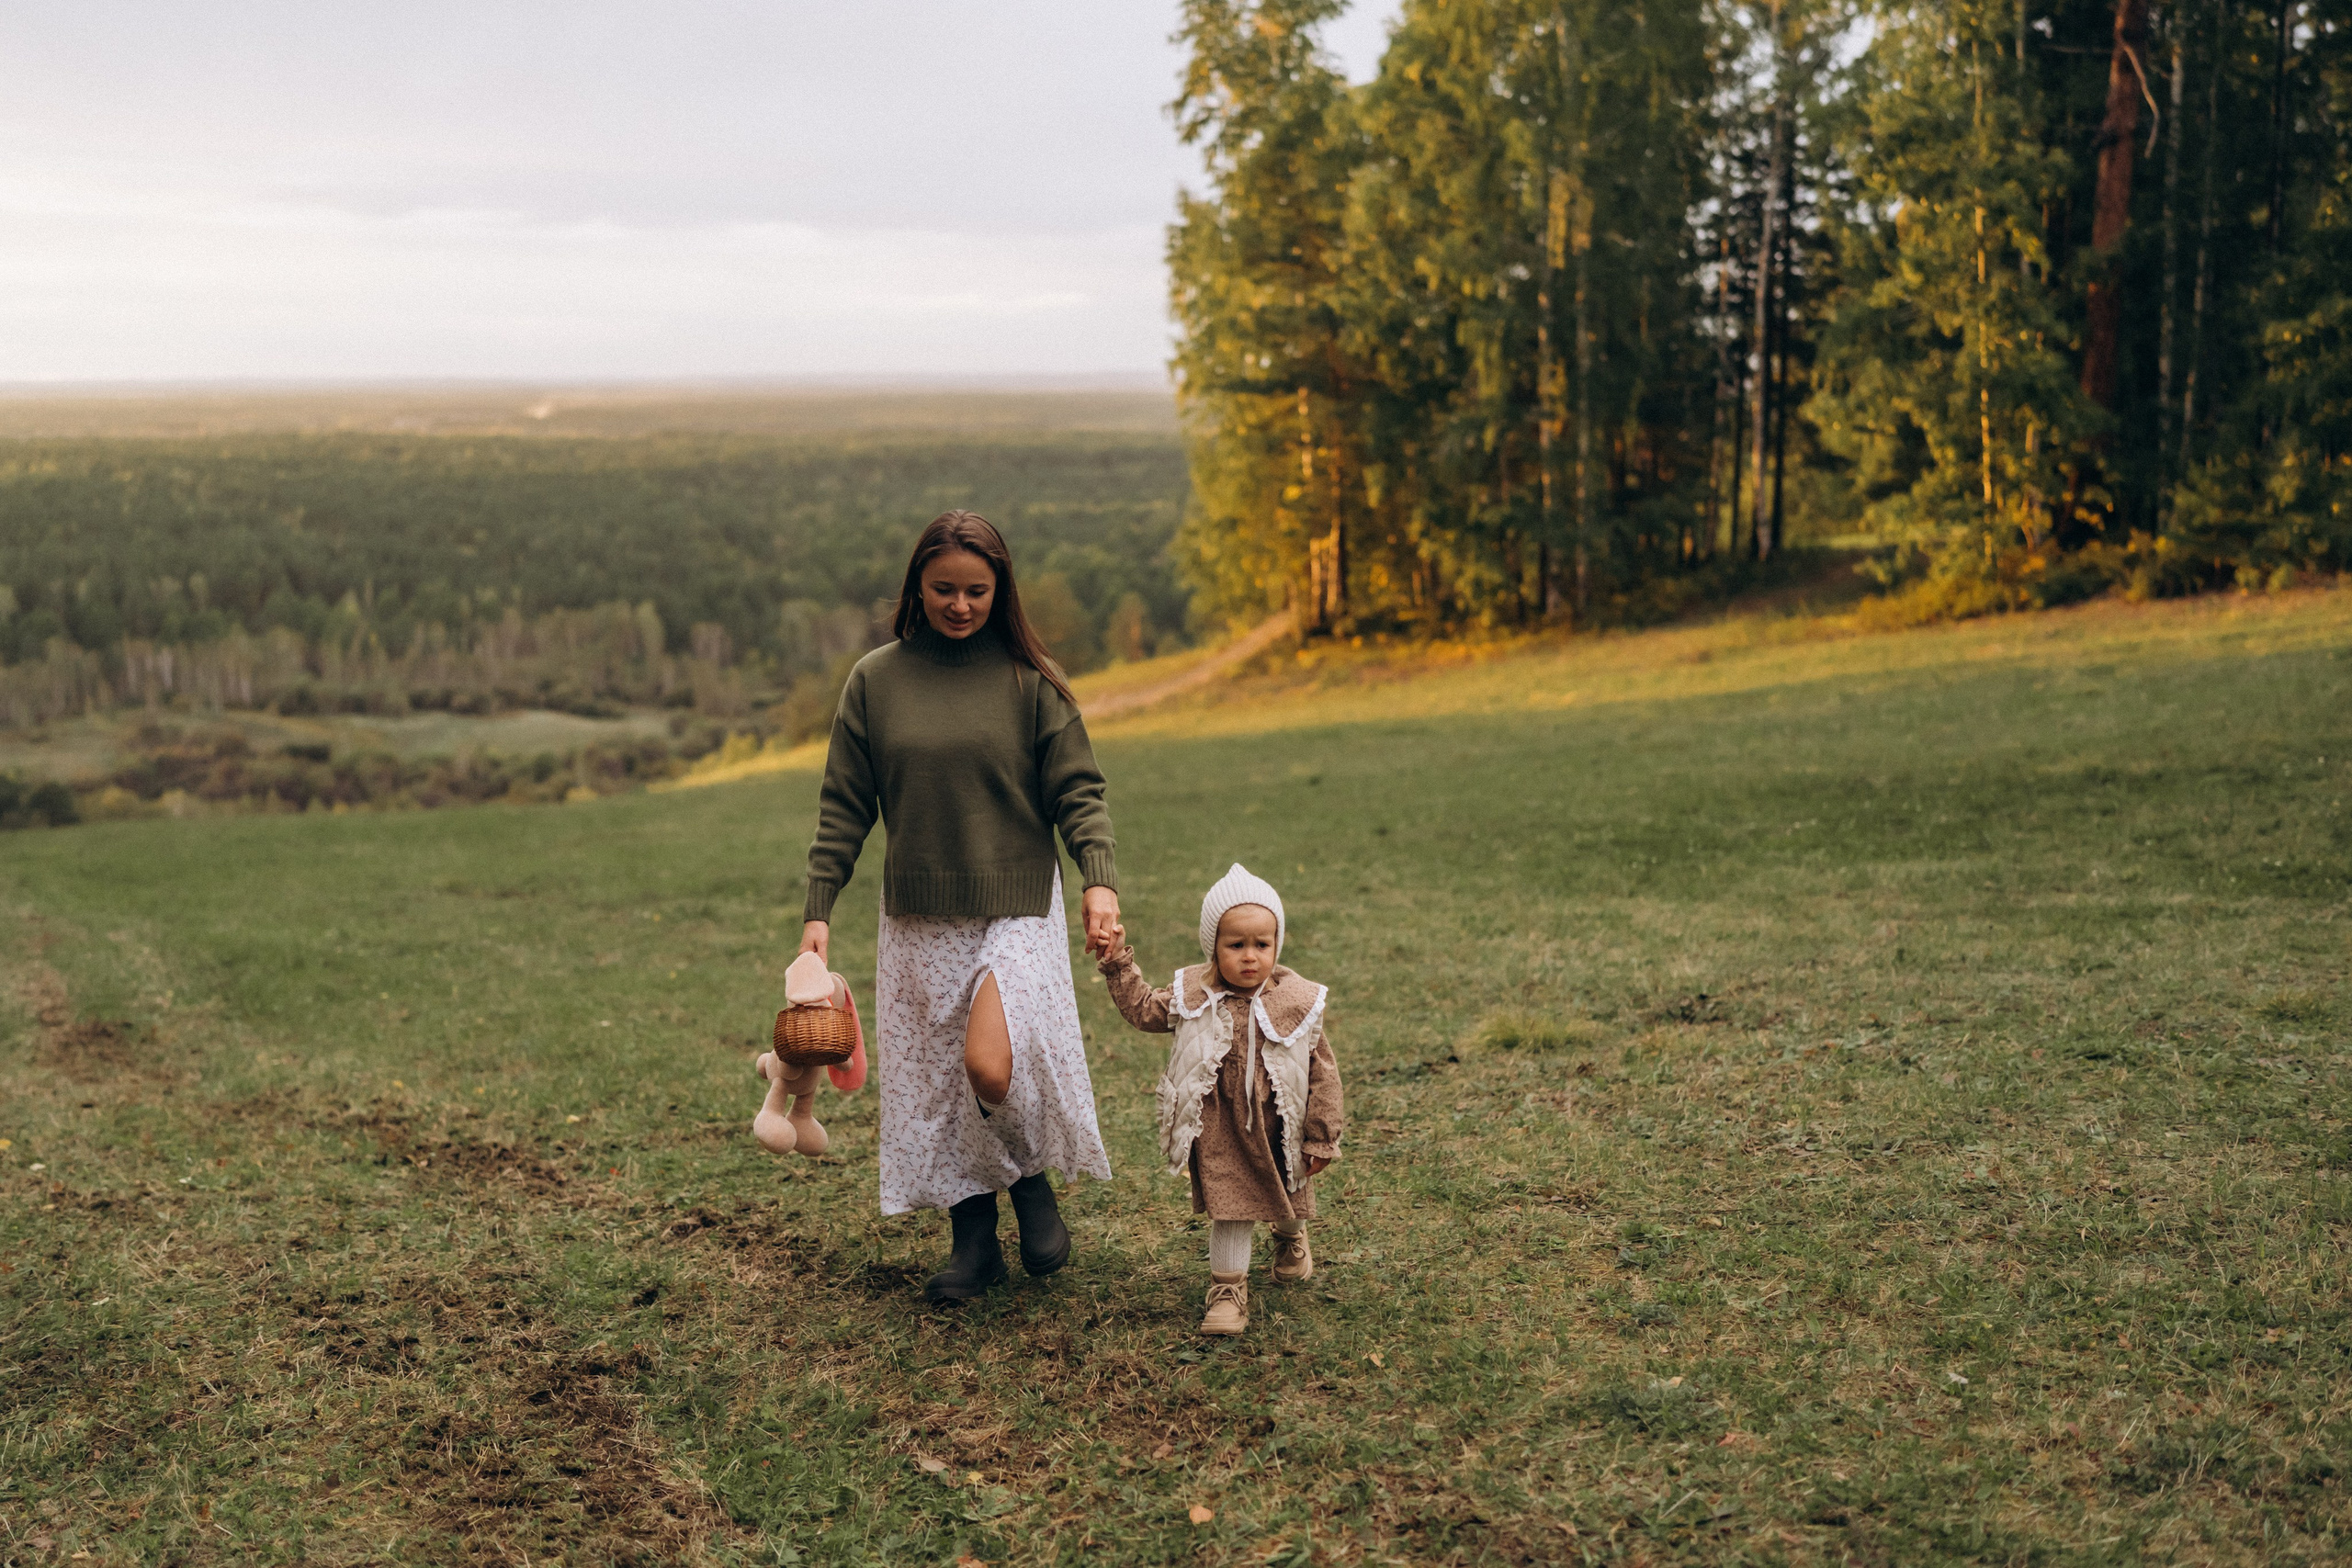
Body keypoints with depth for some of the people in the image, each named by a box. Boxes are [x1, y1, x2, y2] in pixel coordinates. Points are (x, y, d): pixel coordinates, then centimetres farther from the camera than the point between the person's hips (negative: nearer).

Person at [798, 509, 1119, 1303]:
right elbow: (843, 807, 6)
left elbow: (1077, 791, -2)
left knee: (991, 1065, -20)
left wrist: (1099, 880, -18)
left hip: (1016, 909, -3)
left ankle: (1031, 1177, 11)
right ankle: (973, 1241, 23)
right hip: (917, 922, 3)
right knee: (931, 1084, 7)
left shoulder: (1030, 679, -2)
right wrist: (818, 910, 0)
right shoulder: (875, 680, 2)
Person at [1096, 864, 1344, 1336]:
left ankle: (1290, 1237, 55)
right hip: (1218, 1130, -1)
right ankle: (1228, 1288, 11)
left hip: (1276, 1128, 1)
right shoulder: (1193, 996, -9)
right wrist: (1119, 962, 0)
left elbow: (1322, 1071, -7)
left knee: (1288, 1201, 22)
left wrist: (1321, 1138, -4)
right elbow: (1143, 1009, 9)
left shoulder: (1298, 1003, -14)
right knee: (1229, 1208, -4)